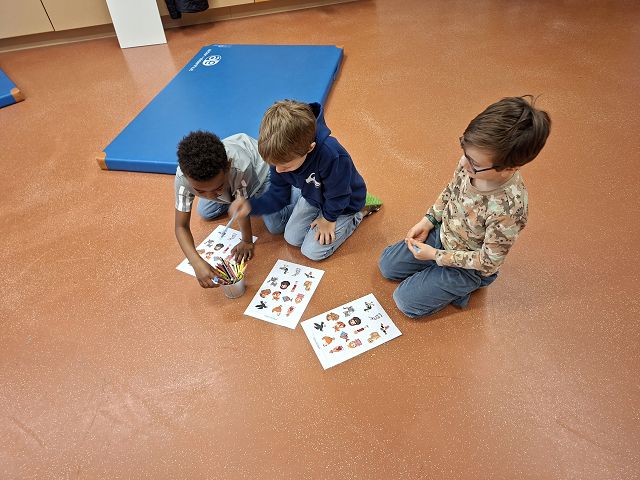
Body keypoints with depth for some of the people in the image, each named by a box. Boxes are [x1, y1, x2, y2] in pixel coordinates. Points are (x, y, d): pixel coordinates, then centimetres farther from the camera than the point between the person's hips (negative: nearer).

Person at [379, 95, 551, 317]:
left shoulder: (509, 209, -40)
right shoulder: (474, 159, -23)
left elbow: (488, 261, -25)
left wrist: (436, 255, -19)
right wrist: (428, 221, -5)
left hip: (468, 265, -6)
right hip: (443, 234, 6)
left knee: (406, 301, 0)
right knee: (387, 264, 14)